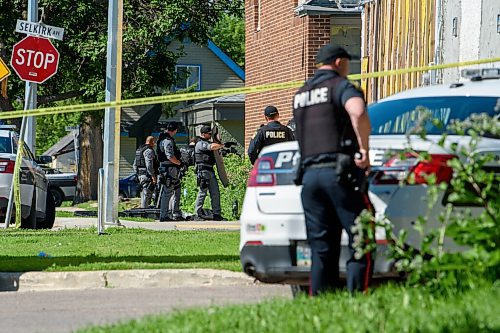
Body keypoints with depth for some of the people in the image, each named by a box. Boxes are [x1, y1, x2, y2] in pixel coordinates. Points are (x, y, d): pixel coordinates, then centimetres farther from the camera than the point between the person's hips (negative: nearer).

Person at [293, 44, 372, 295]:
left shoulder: (300, 95, 22)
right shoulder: (340, 86, -1)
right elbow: (358, 112, -23)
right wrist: (364, 149, -17)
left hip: (309, 173, 6)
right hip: (339, 173, -6)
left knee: (321, 250, 7)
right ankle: (357, 297, -14)